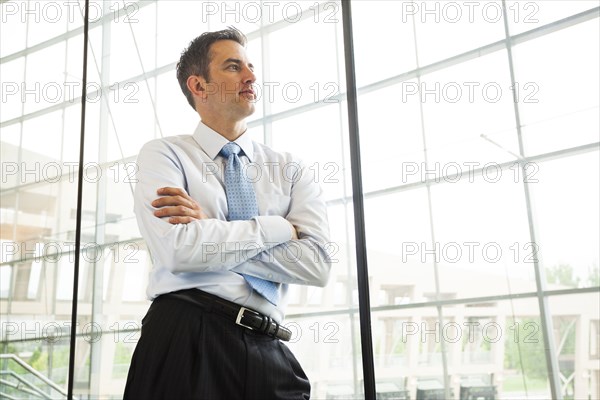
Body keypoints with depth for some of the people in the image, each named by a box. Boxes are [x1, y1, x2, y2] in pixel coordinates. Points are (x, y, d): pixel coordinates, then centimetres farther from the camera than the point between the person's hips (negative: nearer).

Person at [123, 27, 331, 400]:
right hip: (185, 341, -2)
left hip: (269, 354, 3)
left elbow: (317, 263, -5)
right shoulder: (163, 154, 3)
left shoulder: (292, 169, 10)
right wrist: (277, 228, -6)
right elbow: (178, 249, -14)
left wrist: (211, 232, -10)